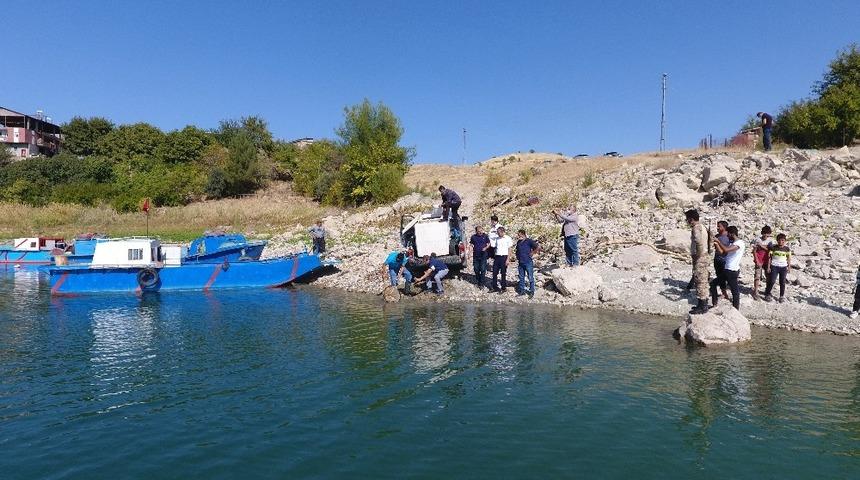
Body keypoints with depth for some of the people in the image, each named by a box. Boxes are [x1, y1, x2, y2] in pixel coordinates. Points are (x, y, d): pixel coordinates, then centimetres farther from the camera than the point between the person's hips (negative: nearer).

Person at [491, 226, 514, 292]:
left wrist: (507, 259, -11)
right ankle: (495, 287, 14)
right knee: (495, 272, 4)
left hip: (504, 257, -5)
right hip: (497, 257, 5)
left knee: (503, 273, 2)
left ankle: (503, 287, 13)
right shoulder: (497, 239, 12)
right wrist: (494, 258, 12)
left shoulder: (508, 239, -5)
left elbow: (509, 249, -5)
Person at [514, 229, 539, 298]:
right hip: (520, 263, 7)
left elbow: (538, 247, -15)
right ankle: (522, 291, 21)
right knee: (521, 277, 12)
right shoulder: (518, 242, 11)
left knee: (530, 278, 0)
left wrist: (532, 253, -11)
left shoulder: (529, 241, -9)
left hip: (528, 262, -7)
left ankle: (531, 292, 7)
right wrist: (517, 258, 14)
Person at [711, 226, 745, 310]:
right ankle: (715, 305, 21)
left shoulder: (740, 243, -16)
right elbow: (724, 253, 16)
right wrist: (717, 245, 8)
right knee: (713, 284, 13)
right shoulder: (732, 243, 15)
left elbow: (726, 250, -30)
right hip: (727, 270, 10)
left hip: (732, 271, -10)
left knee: (735, 291, -1)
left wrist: (718, 241, -18)